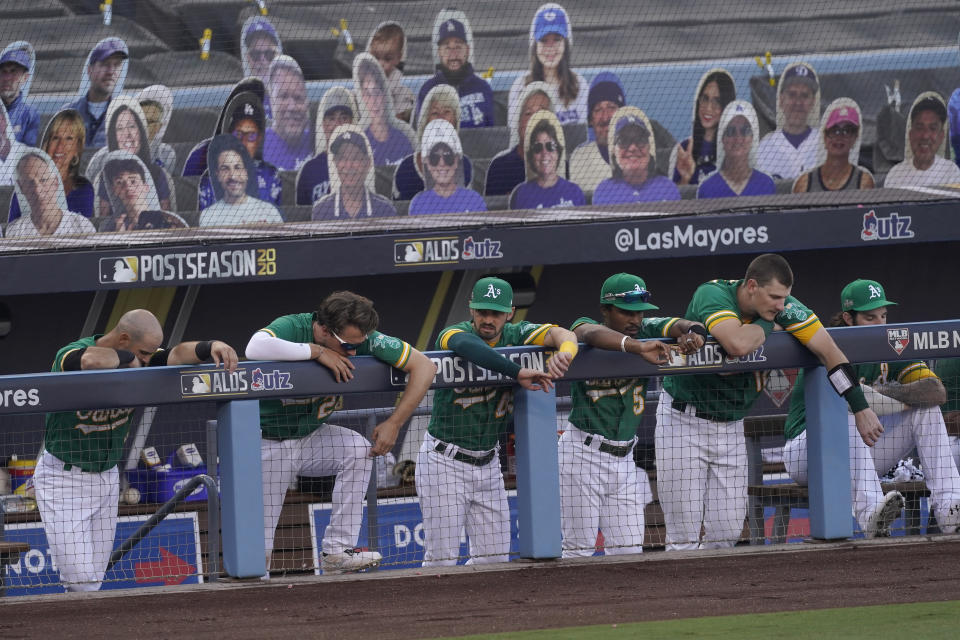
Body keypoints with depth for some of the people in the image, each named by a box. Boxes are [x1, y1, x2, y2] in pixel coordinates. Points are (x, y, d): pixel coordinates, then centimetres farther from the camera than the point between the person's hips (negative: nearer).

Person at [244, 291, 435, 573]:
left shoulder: (361, 338, -18)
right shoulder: (290, 328, -28)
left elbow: (424, 366, -13)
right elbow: (256, 348, -52)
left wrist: (394, 423, -21)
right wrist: (316, 351, -42)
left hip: (312, 437, 4)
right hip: (268, 444, -4)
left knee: (358, 450, -24)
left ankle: (337, 551, -20)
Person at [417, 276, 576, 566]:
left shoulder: (515, 335, -1)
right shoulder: (453, 333, -15)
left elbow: (561, 334, -15)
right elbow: (465, 345, -40)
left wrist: (565, 351, -41)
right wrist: (518, 373, -48)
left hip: (488, 464, 5)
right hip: (444, 463, -5)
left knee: (495, 557, 7)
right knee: (441, 558, -6)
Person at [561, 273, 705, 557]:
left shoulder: (646, 331, 4)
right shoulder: (584, 326, -9)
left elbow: (678, 325, -10)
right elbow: (592, 334, -33)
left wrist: (692, 333, -37)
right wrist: (638, 347, -50)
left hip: (624, 458, 5)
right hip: (582, 456, -5)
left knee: (629, 551, 5)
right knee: (579, 548, -3)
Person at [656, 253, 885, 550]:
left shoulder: (784, 306, -11)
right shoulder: (713, 295, -24)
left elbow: (828, 351, -11)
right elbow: (738, 344, -41)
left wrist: (861, 408, -18)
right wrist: (768, 326, -20)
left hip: (731, 424, 5)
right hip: (684, 421, -5)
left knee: (728, 530, 1)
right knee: (684, 533, -7)